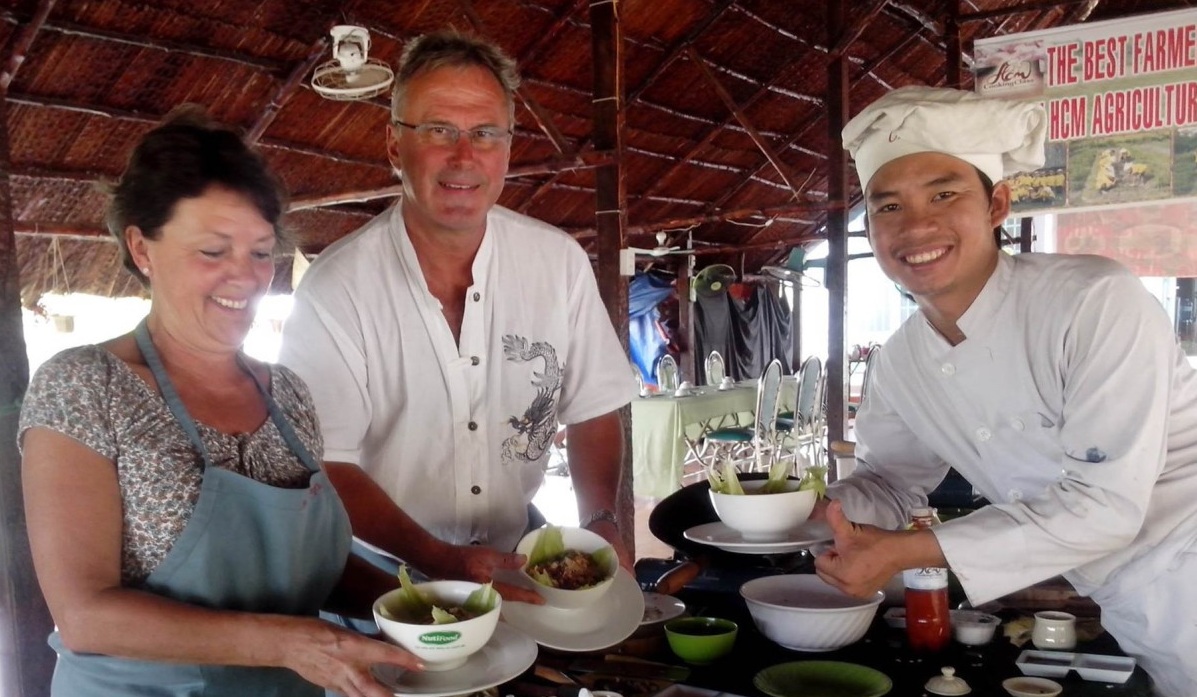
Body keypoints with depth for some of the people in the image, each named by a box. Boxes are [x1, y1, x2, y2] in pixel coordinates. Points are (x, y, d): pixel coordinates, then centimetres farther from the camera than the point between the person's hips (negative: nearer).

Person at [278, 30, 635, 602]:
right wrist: (442, 561, -24)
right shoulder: (334, 290, -13)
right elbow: (324, 466, -12)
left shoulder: (561, 263, -4)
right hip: (379, 576, -1)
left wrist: (600, 524, -9)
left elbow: (591, 411, 5)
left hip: (514, 569, 2)